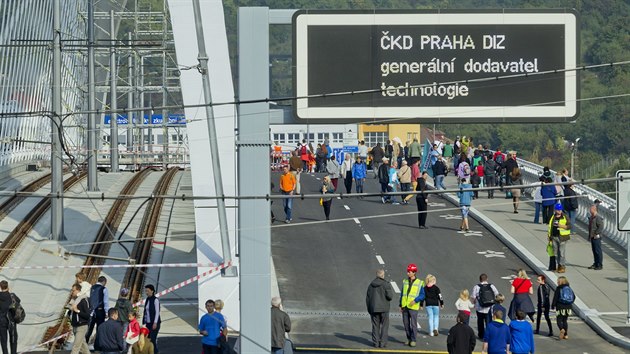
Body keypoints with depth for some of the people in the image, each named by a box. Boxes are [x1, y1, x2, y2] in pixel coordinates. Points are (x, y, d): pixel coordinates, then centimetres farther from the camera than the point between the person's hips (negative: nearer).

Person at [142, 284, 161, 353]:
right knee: (148, 339, 4)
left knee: (152, 338, -11)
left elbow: (157, 312, -13)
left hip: (154, 323, -7)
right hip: (148, 323, 7)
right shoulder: (147, 300, 12)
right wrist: (144, 322, 13)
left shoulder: (155, 300, -10)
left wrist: (155, 323, -17)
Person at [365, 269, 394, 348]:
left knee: (375, 326, 8)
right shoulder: (386, 284, -9)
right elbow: (390, 296, -15)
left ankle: (376, 343, 5)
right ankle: (383, 343, -1)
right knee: (384, 326, 4)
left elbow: (367, 298, 10)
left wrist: (369, 309, 17)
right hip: (384, 309, -4)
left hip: (373, 309, 4)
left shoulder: (371, 285, 6)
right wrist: (391, 290, 7)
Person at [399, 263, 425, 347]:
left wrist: (415, 300, -18)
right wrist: (400, 305, 12)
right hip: (405, 306, 4)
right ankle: (409, 339, 17)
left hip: (413, 307, -4)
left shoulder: (419, 283, -2)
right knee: (406, 324, 6)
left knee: (413, 324, -6)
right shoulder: (405, 281, 10)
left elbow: (422, 295, -3)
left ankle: (413, 340, 1)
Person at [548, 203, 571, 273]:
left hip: (562, 237, -5)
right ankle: (559, 264, 19)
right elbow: (550, 226, 20)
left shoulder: (565, 217, -1)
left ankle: (563, 266, -1)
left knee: (562, 252, -6)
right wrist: (549, 235, 16)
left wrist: (562, 226, -18)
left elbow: (569, 226, -4)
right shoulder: (553, 217, 14)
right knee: (556, 253, 9)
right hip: (554, 237, 5)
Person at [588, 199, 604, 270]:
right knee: (594, 251, 14)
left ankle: (600, 265, 0)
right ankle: (595, 264, 22)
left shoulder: (598, 217, -16)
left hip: (596, 237, -9)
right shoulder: (591, 217, 13)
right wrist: (589, 235, 17)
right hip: (592, 237, 9)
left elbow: (601, 227, -20)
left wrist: (596, 234, -18)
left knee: (598, 251, -4)